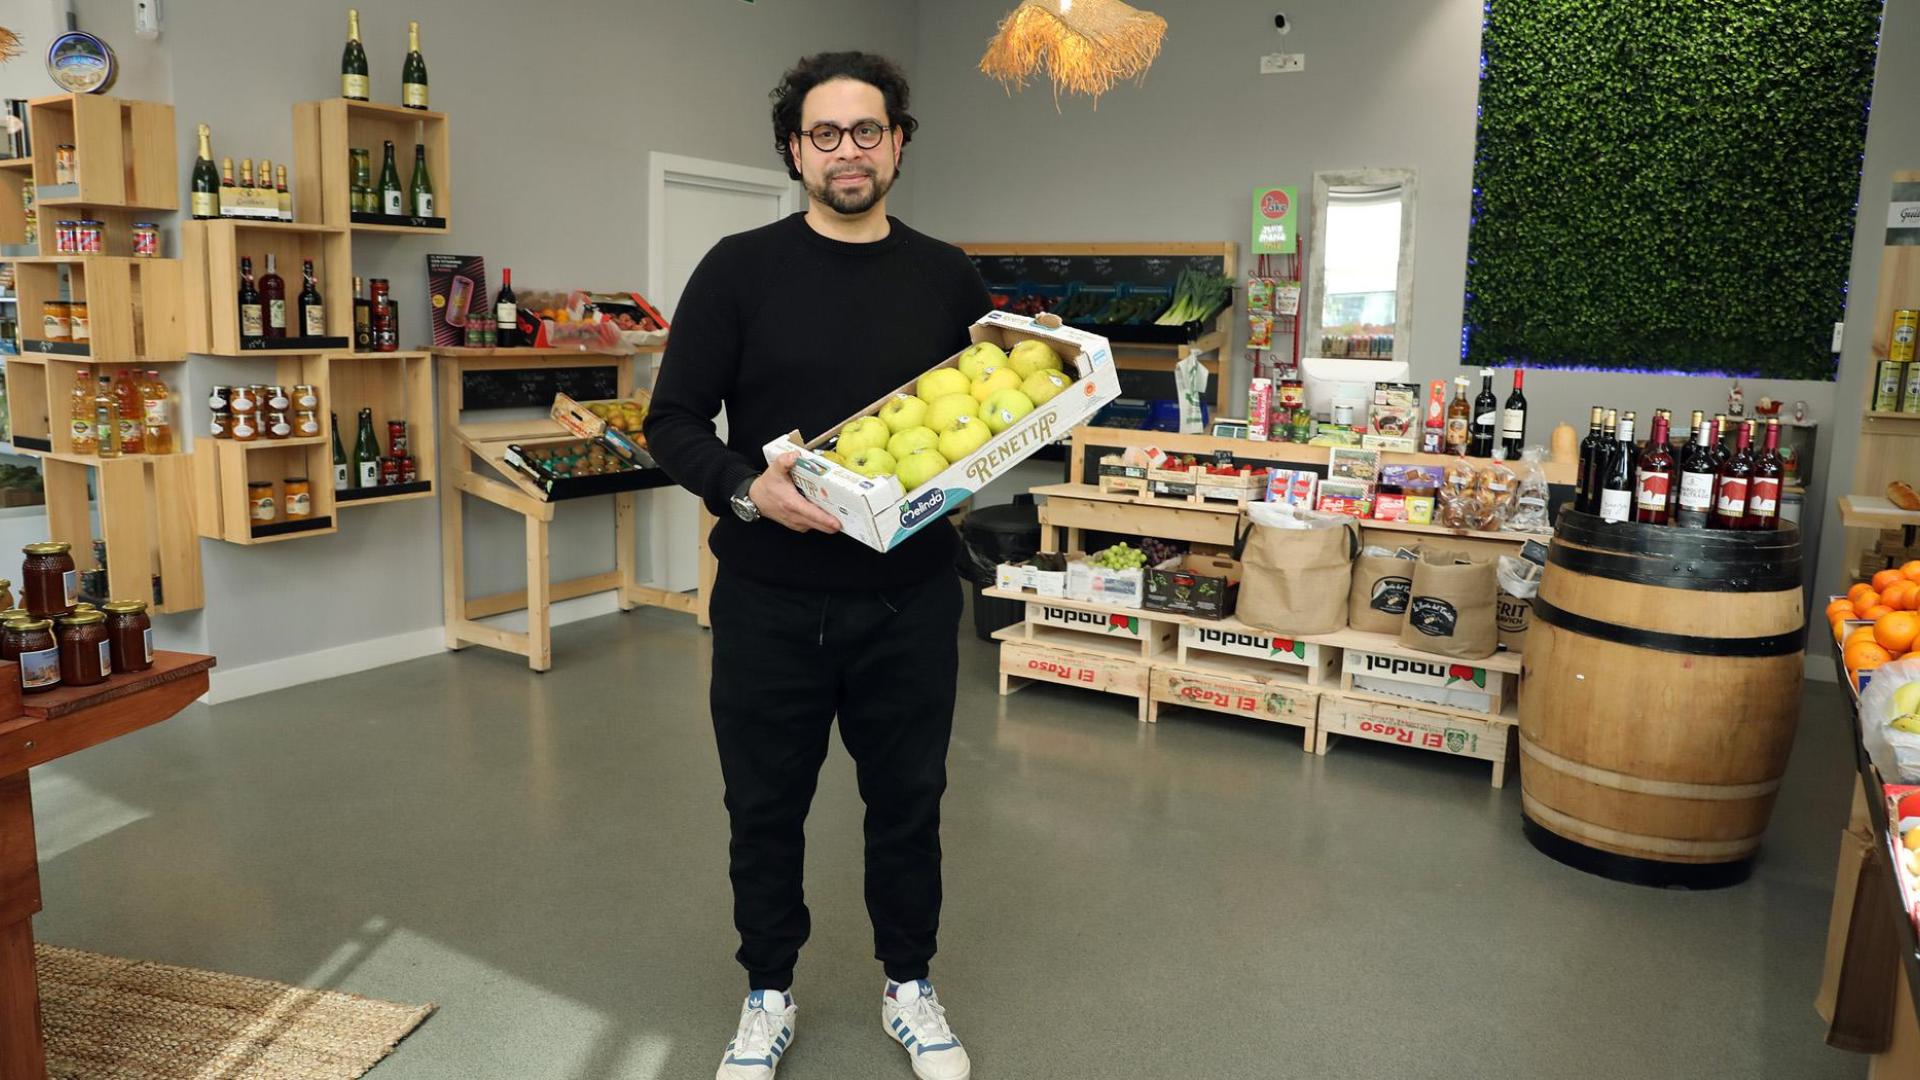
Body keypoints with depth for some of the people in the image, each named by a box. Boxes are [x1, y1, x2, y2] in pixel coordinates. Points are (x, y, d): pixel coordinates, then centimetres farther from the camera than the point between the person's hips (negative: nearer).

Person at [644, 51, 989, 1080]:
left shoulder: (947, 279, 4)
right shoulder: (741, 269, -2)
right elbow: (673, 421, -4)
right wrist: (746, 489, -22)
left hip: (909, 602, 2)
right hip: (770, 603, -1)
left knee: (908, 801, 15)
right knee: (765, 808, 14)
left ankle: (907, 984, 38)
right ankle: (769, 993, 37)